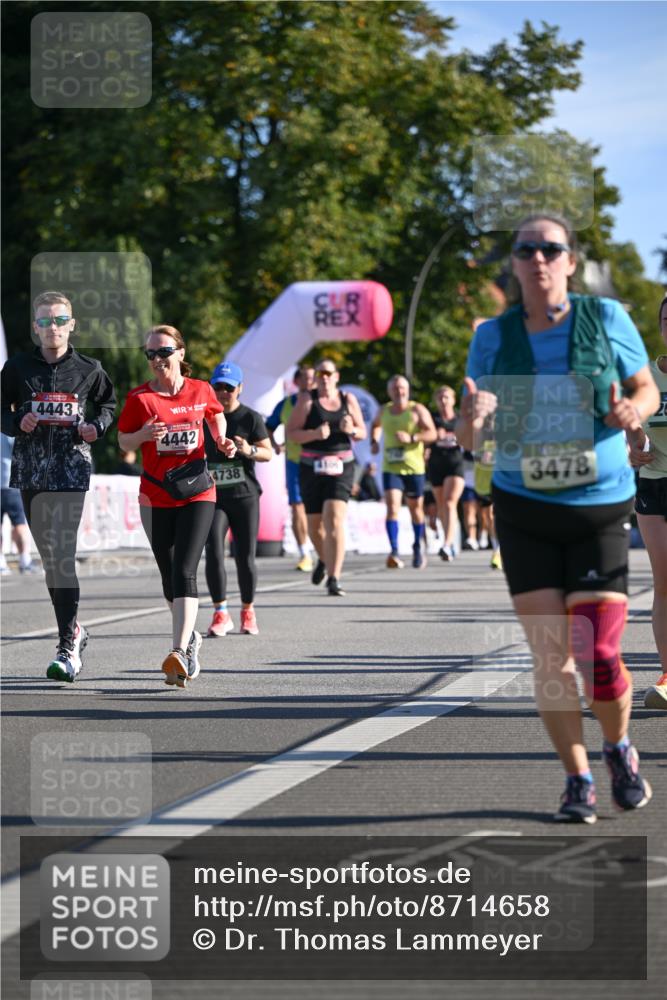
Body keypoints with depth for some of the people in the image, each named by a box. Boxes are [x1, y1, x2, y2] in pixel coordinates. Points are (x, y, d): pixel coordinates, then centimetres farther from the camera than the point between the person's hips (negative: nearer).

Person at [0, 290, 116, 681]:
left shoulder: (88, 369, 4)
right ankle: (74, 629, 28)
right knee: (48, 557, 10)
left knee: (63, 554, -14)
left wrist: (96, 427, -2)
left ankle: (68, 649, -14)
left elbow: (108, 403, 18)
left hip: (71, 469, -3)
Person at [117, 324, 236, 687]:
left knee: (184, 572, -16)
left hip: (197, 492, -2)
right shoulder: (139, 397, -2)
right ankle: (189, 636, 34)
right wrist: (143, 435, -17)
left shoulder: (201, 391, 1)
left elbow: (216, 415, 22)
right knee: (169, 576, 10)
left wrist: (222, 441, 3)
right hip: (156, 496, 2)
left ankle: (180, 653, -26)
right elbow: (124, 443, 4)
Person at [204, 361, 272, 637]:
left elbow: (268, 453, -4)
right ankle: (220, 614, -12)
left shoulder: (250, 418, 0)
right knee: (214, 552, -15)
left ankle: (248, 611, 20)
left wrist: (250, 451, -24)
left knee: (245, 558, 1)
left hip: (245, 495, -1)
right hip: (213, 496, 1)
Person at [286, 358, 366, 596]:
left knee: (335, 521, -16)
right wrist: (315, 434, -21)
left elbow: (362, 433, 14)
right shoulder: (307, 400, 0)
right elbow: (291, 432, -5)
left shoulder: (348, 400, 7)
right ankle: (324, 559, 44)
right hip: (311, 467, 1)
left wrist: (352, 430, -8)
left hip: (341, 467, 0)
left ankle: (334, 580, -19)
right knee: (314, 523, 11)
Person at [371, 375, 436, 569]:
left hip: (414, 467, -1)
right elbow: (376, 425, 31)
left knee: (415, 508, 12)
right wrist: (374, 441, 12)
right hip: (390, 467, 1)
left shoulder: (417, 410, -2)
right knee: (392, 506, -17)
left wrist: (412, 438, -23)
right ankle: (394, 551, -24)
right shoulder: (384, 411, 9)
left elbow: (432, 434, -9)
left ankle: (418, 546, 35)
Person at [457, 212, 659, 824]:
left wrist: (634, 410, -16)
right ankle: (578, 779, 15)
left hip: (601, 508, -2)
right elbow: (466, 436, 1)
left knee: (598, 657, -9)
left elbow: (647, 388, 8)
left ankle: (619, 748, 21)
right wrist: (472, 418, -24)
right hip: (524, 511, 2)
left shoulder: (606, 319, -4)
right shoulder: (493, 337, 0)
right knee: (549, 655, -2)